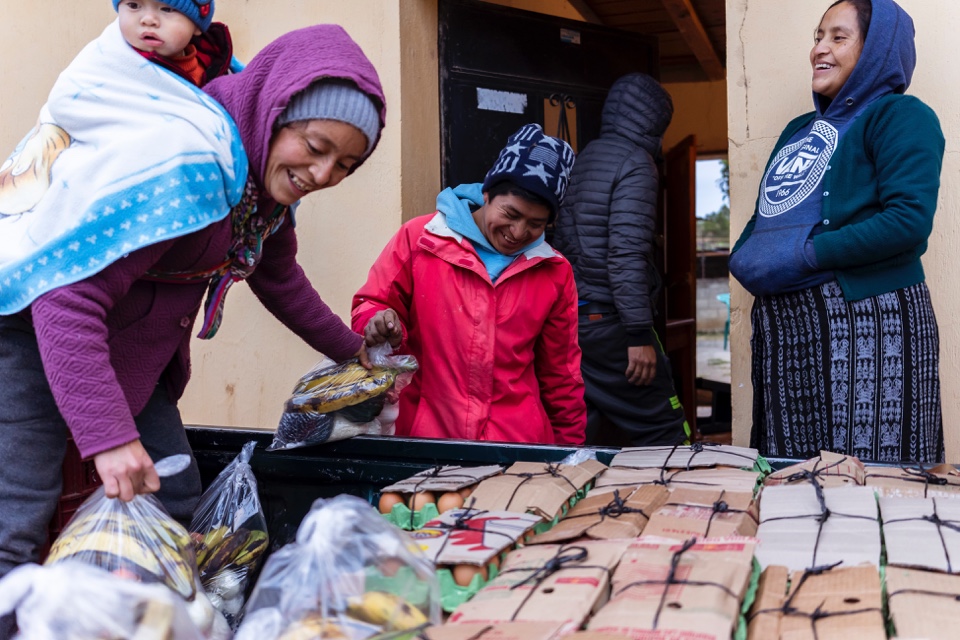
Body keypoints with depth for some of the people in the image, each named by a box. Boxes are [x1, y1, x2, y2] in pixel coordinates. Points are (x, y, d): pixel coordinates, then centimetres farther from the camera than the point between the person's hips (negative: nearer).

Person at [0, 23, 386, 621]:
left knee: (177, 503, 8)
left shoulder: (269, 174, 0)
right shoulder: (181, 163, -30)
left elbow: (277, 274, 19)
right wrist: (107, 434, -36)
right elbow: (70, 296, -33)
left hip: (130, 345, 9)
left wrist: (349, 347, 26)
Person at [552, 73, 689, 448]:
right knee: (663, 432, 0)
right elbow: (626, 254, -18)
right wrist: (639, 335, -18)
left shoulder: (582, 159, 17)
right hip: (609, 323, -8)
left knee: (575, 439, 11)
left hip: (569, 317, 8)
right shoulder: (635, 163, -8)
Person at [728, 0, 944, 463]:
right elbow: (765, 214, 24)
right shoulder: (800, 129, 23)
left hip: (864, 321, -7)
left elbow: (909, 218, -16)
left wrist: (805, 257, -17)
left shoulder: (899, 116, -1)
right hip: (782, 328, 7)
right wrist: (746, 256, 1)